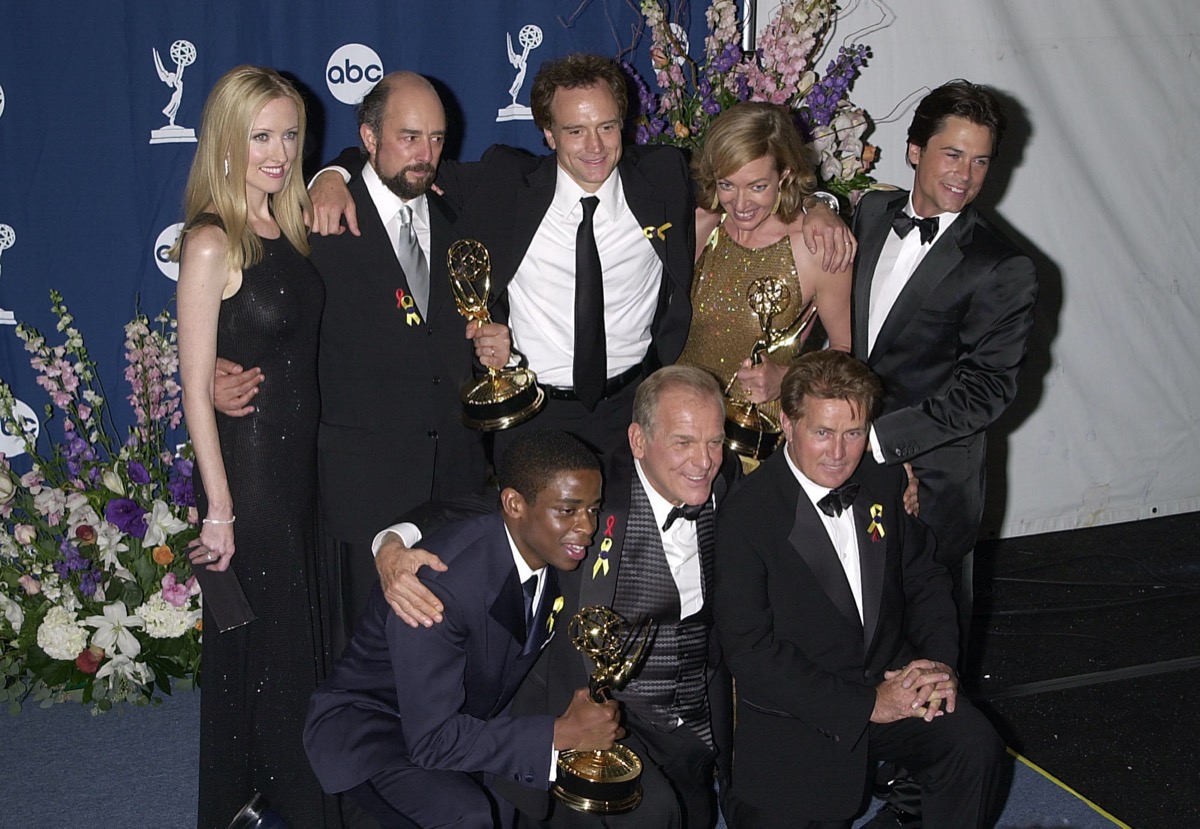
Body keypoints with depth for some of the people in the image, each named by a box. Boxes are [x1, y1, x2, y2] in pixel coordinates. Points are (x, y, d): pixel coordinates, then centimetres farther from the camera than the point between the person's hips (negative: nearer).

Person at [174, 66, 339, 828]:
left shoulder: (291, 225, 5)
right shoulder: (212, 244, -15)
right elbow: (196, 388, -16)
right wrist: (219, 509, -16)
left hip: (304, 461, 7)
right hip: (247, 465, -7)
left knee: (304, 631, 16)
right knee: (260, 646, 5)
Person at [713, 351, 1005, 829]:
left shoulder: (884, 484, 3)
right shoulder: (747, 515, -15)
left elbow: (925, 581, 15)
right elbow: (749, 652, -17)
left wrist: (939, 663, -5)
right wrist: (868, 705, -19)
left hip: (893, 682, 4)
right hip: (798, 713, -4)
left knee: (975, 747, -20)